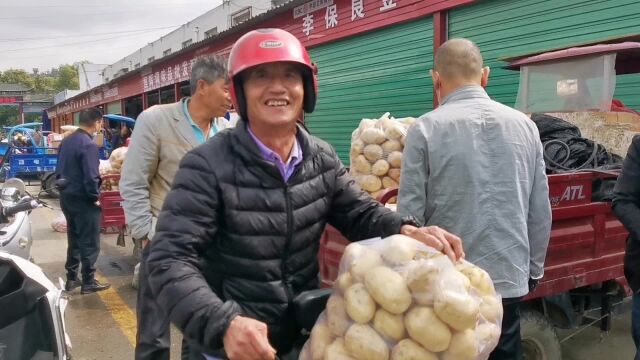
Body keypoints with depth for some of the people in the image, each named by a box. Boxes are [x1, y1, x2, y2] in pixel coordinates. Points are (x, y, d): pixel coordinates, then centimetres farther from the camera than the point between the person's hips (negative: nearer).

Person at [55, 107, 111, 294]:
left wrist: (64, 186, 20)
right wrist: (95, 197, -12)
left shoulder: (66, 141, 8)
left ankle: (71, 278, 25)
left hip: (67, 196, 9)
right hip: (82, 199, -9)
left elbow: (60, 169, 15)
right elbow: (91, 176, -24)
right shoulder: (88, 144, -20)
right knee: (90, 243, 2)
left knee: (74, 240, 18)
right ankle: (88, 281, 8)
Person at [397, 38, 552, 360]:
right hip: (509, 278, 3)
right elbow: (540, 212, 5)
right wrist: (533, 269, 18)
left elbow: (410, 213, -10)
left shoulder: (425, 129, -10)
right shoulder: (525, 125, 1)